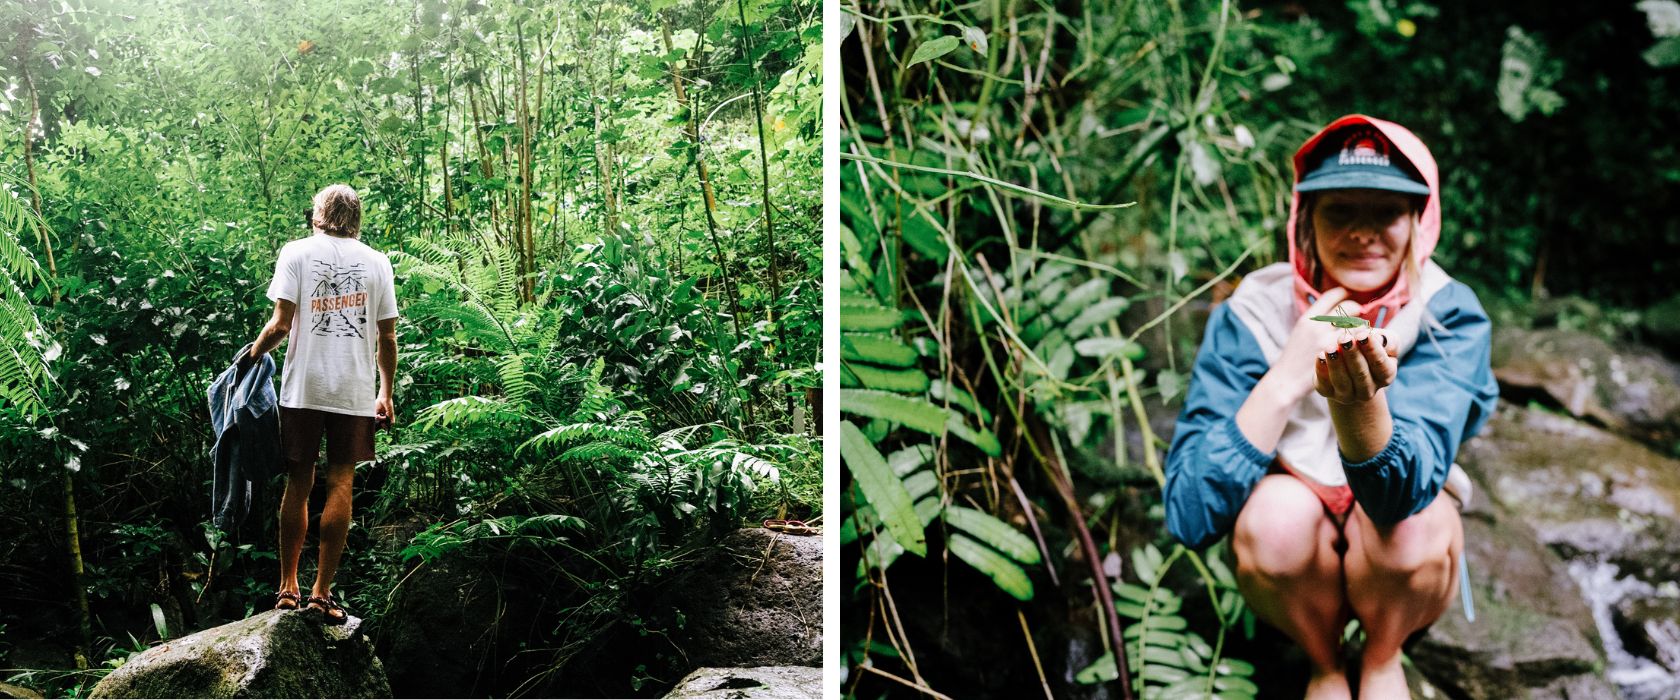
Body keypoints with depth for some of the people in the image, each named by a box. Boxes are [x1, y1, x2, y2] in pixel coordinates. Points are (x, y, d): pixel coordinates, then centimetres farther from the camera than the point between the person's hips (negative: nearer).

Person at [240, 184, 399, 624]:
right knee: (340, 484, 3)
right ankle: (322, 592, 2)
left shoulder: (297, 253, 2)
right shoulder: (377, 262, 7)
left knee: (298, 484, 9)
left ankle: (288, 587, 16)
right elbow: (387, 337, 6)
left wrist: (253, 354, 11)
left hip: (303, 388, 0)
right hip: (355, 392, 0)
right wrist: (385, 394, 14)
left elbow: (281, 325, -7)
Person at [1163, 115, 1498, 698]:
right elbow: (1189, 513, -29)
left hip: (1400, 570, 0)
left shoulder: (1448, 314, -18)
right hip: (1289, 556, 0)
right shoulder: (1254, 312, -19)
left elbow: (1406, 489, -35)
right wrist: (1288, 377, -36)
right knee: (1279, 510, -31)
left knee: (1416, 521, -31)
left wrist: (1359, 404, -56)